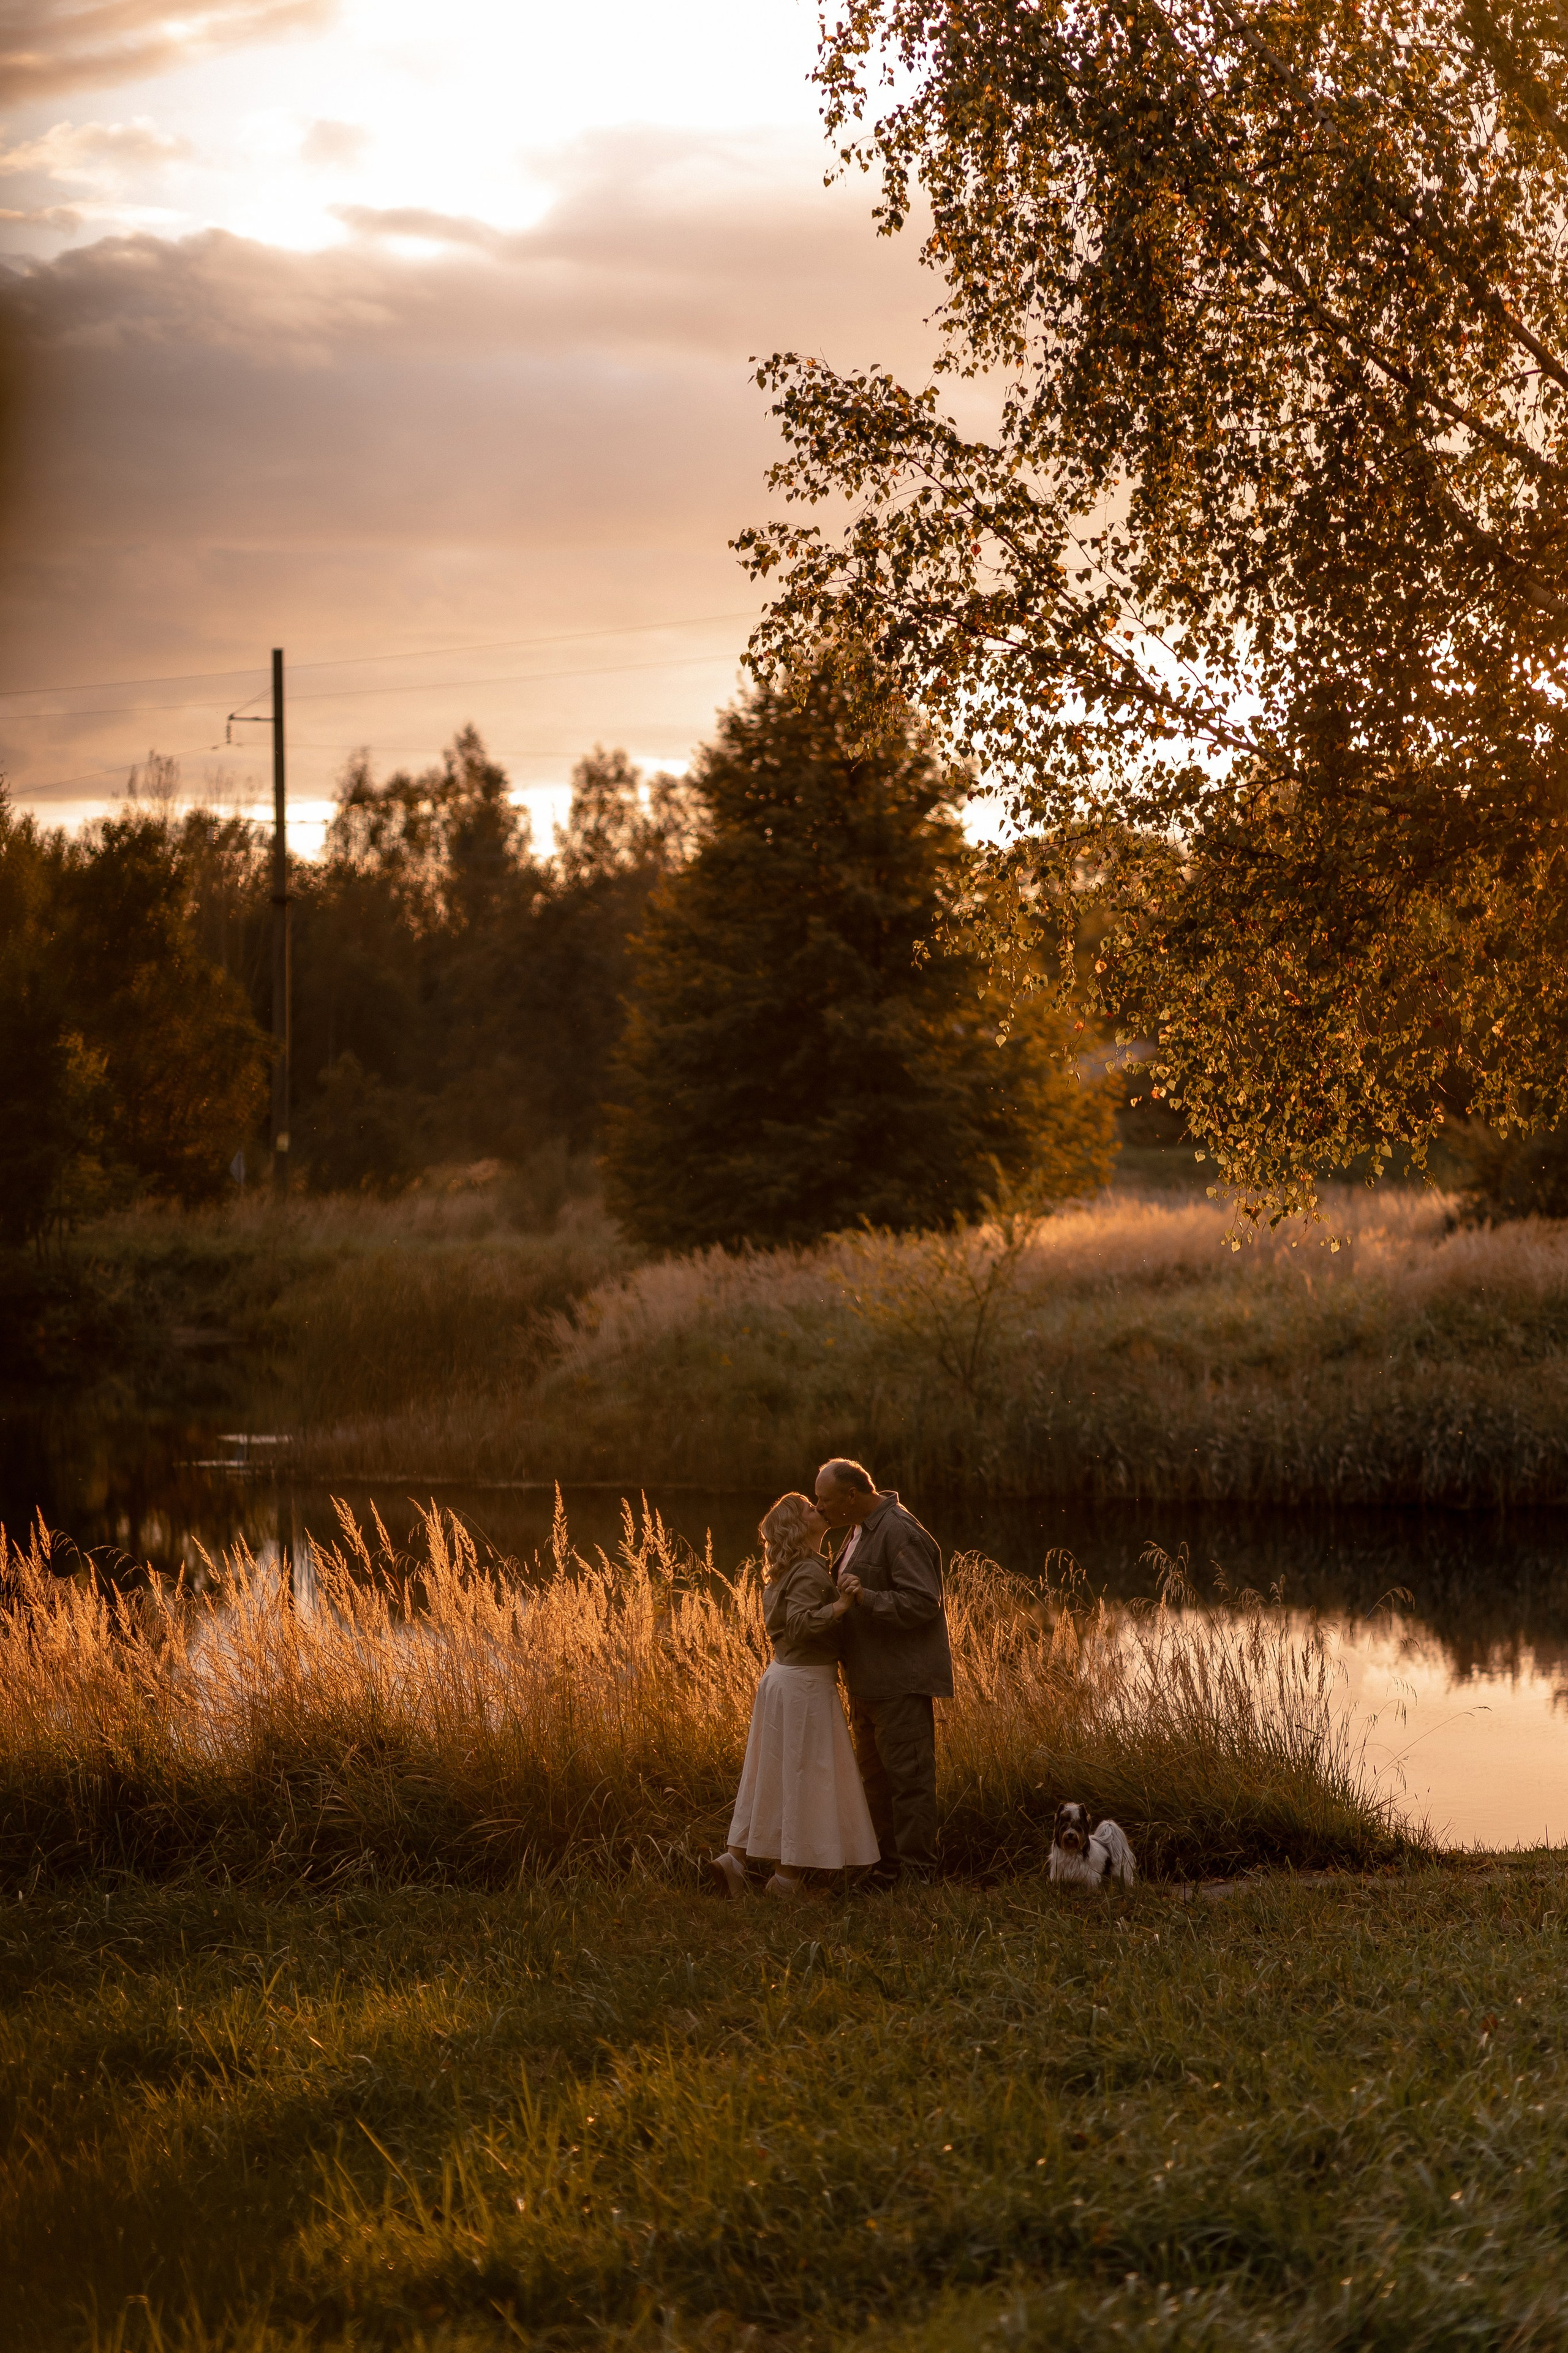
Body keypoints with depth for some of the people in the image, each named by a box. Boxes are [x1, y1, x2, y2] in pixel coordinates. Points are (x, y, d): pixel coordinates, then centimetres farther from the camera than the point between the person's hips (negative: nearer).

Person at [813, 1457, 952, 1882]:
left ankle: (917, 1873, -2)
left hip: (901, 1679, -10)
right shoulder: (861, 1530, 14)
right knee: (876, 1777, 15)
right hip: (868, 1679, 10)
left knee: (908, 1776, -6)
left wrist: (866, 1598, -31)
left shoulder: (900, 1533, -18)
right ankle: (889, 1865, 24)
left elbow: (922, 1603, -23)